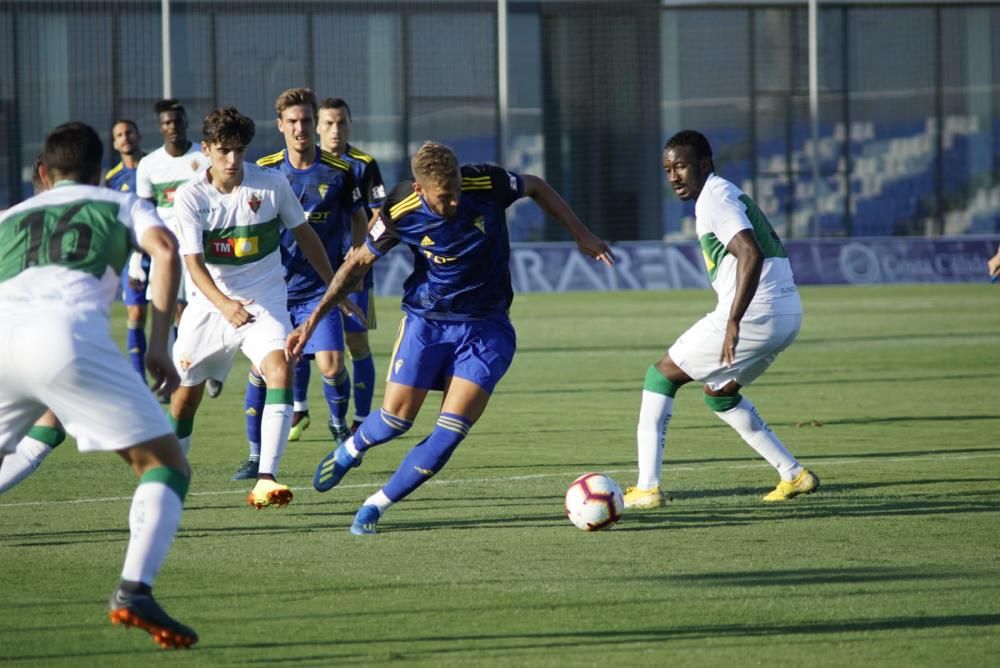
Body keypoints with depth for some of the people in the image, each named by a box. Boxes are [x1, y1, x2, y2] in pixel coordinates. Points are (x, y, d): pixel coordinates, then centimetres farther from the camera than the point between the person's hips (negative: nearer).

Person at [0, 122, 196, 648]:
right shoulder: (120, 204, 29)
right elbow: (164, 250, 8)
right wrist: (158, 346, 7)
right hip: (69, 335, -3)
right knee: (167, 466, 7)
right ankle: (134, 590, -14)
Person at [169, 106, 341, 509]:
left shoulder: (271, 184, -7)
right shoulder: (190, 196, -10)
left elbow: (304, 234, 9)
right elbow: (193, 262, -18)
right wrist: (224, 305, -35)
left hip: (265, 301, -1)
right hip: (210, 305, 1)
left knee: (280, 368, -27)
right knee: (185, 395, 8)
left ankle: (265, 481, -33)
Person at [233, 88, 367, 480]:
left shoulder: (338, 173, -2)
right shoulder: (264, 171, -1)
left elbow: (357, 219, 12)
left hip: (320, 287, -1)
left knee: (331, 364, -13)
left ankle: (339, 425, 19)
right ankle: (255, 455, 8)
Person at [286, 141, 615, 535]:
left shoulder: (487, 184, -18)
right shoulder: (400, 212, -17)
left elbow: (536, 188, 4)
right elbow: (359, 262, -1)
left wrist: (582, 235, 4)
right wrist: (313, 320, -3)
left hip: (485, 328, 0)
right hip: (426, 321, 0)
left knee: (451, 431, -12)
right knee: (396, 417, -4)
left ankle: (376, 506, 1)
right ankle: (349, 450, 33)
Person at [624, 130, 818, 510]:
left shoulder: (714, 199, -10)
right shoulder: (729, 194, 21)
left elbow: (751, 254, -25)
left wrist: (733, 322, -30)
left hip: (755, 316, -10)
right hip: (787, 314, 10)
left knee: (661, 376, 2)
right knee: (719, 392, 28)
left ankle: (647, 488, -3)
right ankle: (794, 475, 23)